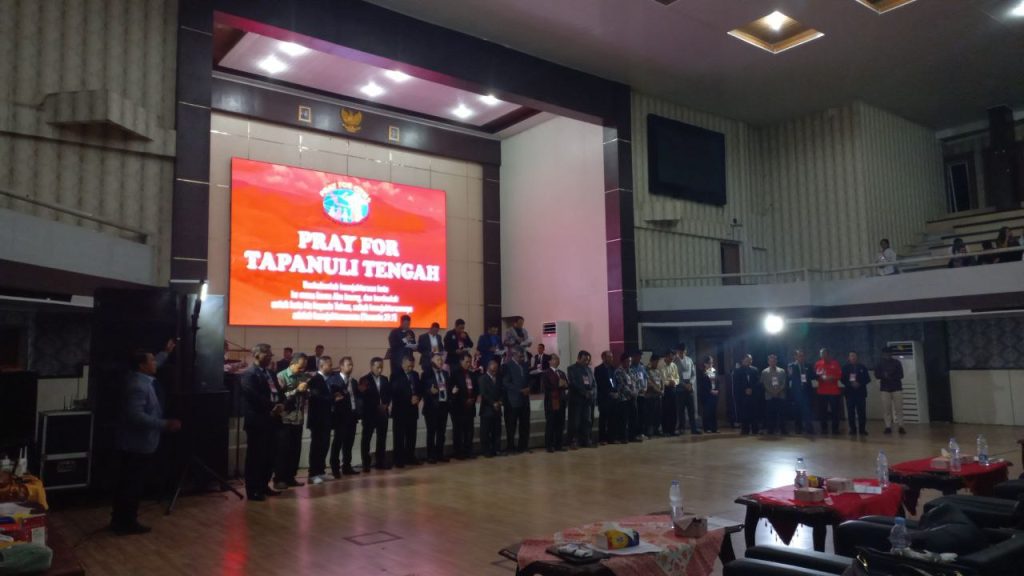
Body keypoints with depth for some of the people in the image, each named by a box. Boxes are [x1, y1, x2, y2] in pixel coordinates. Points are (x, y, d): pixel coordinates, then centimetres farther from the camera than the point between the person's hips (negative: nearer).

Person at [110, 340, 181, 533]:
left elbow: (155, 366, 32)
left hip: (134, 443, 11)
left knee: (126, 483, 17)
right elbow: (136, 416, -32)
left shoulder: (141, 379, 8)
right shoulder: (138, 386, -24)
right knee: (133, 485, -1)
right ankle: (127, 523, 9)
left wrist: (166, 352, 40)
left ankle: (119, 521, 27)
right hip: (137, 444, -11)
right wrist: (165, 424, -31)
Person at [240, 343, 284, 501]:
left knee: (269, 455, 12)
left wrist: (281, 405, -4)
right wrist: (271, 408, -19)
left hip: (271, 420, 8)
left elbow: (278, 392, 17)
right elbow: (253, 396, -21)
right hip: (257, 420, -8)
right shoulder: (249, 374, -9)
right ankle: (252, 490, 6)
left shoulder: (271, 374, 19)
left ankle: (264, 486, 23)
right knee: (255, 456, -1)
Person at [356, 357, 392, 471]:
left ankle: (380, 462, 17)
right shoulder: (364, 380, -6)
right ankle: (366, 464, 6)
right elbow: (361, 397, -12)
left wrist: (386, 404, -4)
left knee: (382, 439, 9)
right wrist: (376, 406, -18)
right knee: (366, 439, 0)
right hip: (369, 414, -5)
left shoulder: (385, 379, 10)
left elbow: (389, 394, 12)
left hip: (382, 413, 5)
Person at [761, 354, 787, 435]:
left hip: (780, 395, 1)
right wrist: (771, 391, -12)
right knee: (771, 413, -1)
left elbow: (784, 383, 4)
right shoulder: (764, 372, 7)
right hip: (770, 396, -1)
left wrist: (778, 390, -11)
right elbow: (763, 384, 1)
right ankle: (771, 429, 4)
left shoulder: (782, 371, 11)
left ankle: (783, 429, 3)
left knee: (782, 413, -2)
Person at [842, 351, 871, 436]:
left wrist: (859, 384, -12)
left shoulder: (862, 367, 8)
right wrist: (850, 384, -15)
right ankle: (853, 429, 4)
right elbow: (842, 379, 1)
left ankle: (862, 429, 3)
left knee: (861, 411, -3)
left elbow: (868, 379, 4)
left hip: (861, 392, 0)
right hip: (849, 392, 0)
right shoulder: (845, 368, 6)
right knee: (851, 412, -1)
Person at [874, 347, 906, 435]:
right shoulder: (879, 364, 7)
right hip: (885, 389, 0)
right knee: (886, 408, -4)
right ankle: (888, 427, -1)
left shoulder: (897, 363, 5)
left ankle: (900, 426, -1)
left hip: (897, 388, 0)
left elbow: (900, 375, 0)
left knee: (898, 408, -5)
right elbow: (877, 376, 2)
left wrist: (891, 377, -15)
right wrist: (884, 375, -18)